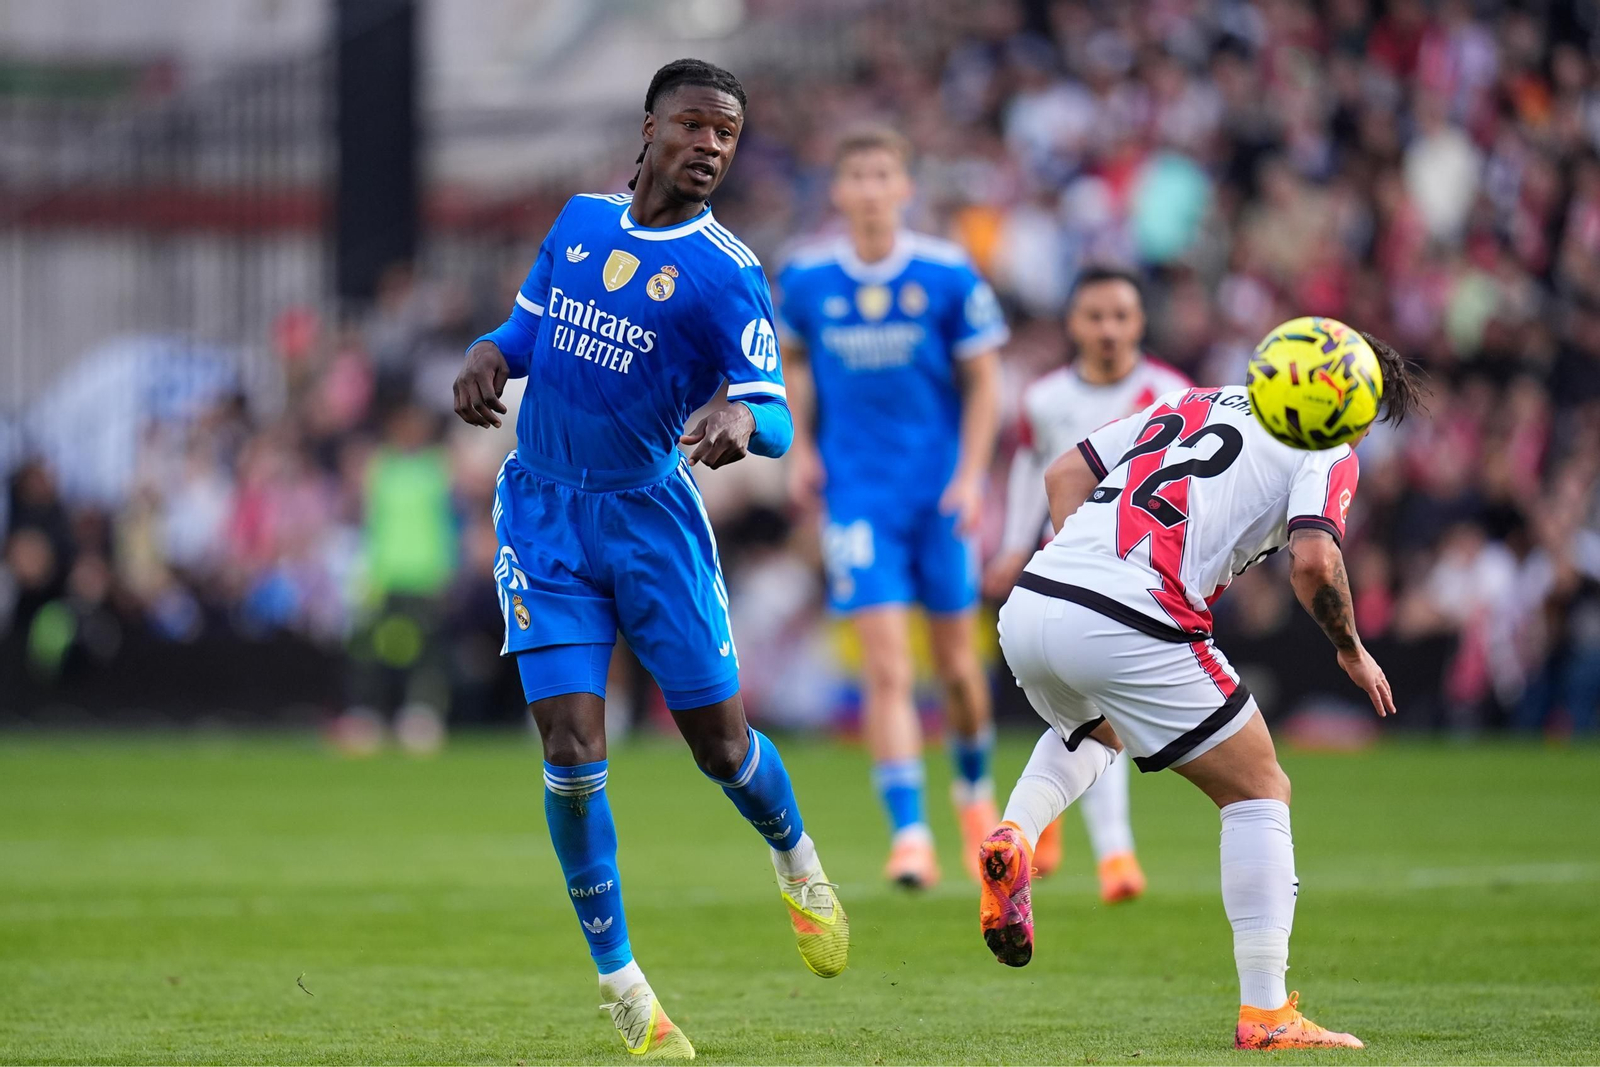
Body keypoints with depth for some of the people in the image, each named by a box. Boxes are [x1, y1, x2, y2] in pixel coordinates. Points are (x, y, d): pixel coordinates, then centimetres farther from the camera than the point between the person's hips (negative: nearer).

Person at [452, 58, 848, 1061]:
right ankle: (619, 980, 2)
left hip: (650, 516, -2)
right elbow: (530, 322, 20)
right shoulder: (583, 217, 5)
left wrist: (743, 420, -38)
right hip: (544, 517, 2)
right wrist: (489, 356, -2)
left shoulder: (725, 273, -8)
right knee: (572, 744, -8)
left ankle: (799, 865, 37)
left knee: (721, 740, 2)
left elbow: (774, 415, -14)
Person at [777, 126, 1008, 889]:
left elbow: (983, 379, 1)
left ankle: (974, 786, 38)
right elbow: (793, 361, 16)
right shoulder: (805, 278, -2)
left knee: (957, 664, 10)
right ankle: (909, 834, -13)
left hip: (942, 492, 1)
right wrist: (800, 448, 6)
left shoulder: (948, 275, -6)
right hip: (857, 495, 0)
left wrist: (970, 475, -8)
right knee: (886, 667, -12)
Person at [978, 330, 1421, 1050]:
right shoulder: (1327, 452, 7)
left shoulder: (1194, 402, 27)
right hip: (1131, 631, -7)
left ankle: (1015, 835, 10)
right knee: (1259, 793, 9)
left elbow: (1065, 475, 23)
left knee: (1089, 731, 40)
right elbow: (1313, 564, -9)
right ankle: (1265, 1016, 4)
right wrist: (1352, 651, 7)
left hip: (1028, 605, 7)